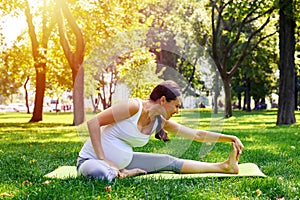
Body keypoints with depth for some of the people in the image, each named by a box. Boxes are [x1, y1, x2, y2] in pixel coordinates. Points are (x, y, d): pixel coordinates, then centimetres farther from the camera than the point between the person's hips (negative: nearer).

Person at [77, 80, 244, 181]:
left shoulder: (160, 122, 0)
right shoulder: (134, 107, -23)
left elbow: (197, 135, 7)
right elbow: (93, 122, -23)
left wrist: (229, 138, 6)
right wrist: (103, 159, -25)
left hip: (122, 161, 7)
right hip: (92, 159, -7)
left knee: (170, 162, 4)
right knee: (101, 175, -44)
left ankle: (223, 167, 14)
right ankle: (125, 175, -13)